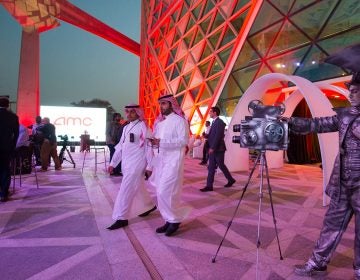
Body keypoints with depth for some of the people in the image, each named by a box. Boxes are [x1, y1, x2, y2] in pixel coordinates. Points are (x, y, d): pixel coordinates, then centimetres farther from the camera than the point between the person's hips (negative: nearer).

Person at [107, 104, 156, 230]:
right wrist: (113, 163, 13)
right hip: (126, 163, 8)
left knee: (126, 190, -7)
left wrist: (149, 166, -13)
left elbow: (149, 148, -12)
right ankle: (149, 206, 39)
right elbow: (120, 146, 15)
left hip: (136, 164, -8)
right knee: (137, 188, 19)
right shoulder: (126, 128, 13)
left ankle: (121, 218, 3)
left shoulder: (143, 127, -10)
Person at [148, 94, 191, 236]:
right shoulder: (159, 121, 16)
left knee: (165, 192, -10)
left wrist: (161, 142, -21)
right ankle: (170, 220, 21)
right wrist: (153, 142, -5)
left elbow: (184, 141, -16)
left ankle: (174, 220, 9)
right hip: (160, 160, 7)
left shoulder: (179, 120, -6)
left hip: (173, 160, -7)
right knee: (161, 192, 8)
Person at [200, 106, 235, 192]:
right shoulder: (214, 122, 15)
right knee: (211, 167, 5)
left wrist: (212, 148, -22)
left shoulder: (220, 122, -14)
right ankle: (209, 186, 8)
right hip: (213, 149, 9)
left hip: (218, 149, -9)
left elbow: (218, 136, -20)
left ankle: (231, 180, 24)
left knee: (221, 166, 4)